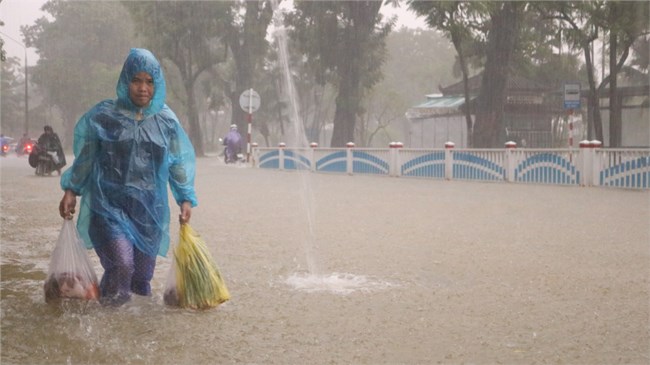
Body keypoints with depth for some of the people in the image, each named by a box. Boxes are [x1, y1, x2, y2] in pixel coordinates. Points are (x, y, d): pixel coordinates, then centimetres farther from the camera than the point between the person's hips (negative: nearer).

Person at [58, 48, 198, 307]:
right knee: (121, 261, -18)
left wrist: (186, 199, 6)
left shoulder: (166, 121, 4)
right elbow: (84, 157, 7)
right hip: (111, 203, -3)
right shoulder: (103, 116, -1)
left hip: (150, 207, 3)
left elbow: (180, 162, 10)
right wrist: (71, 190, 5)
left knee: (143, 265, 7)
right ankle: (112, 296, 11)